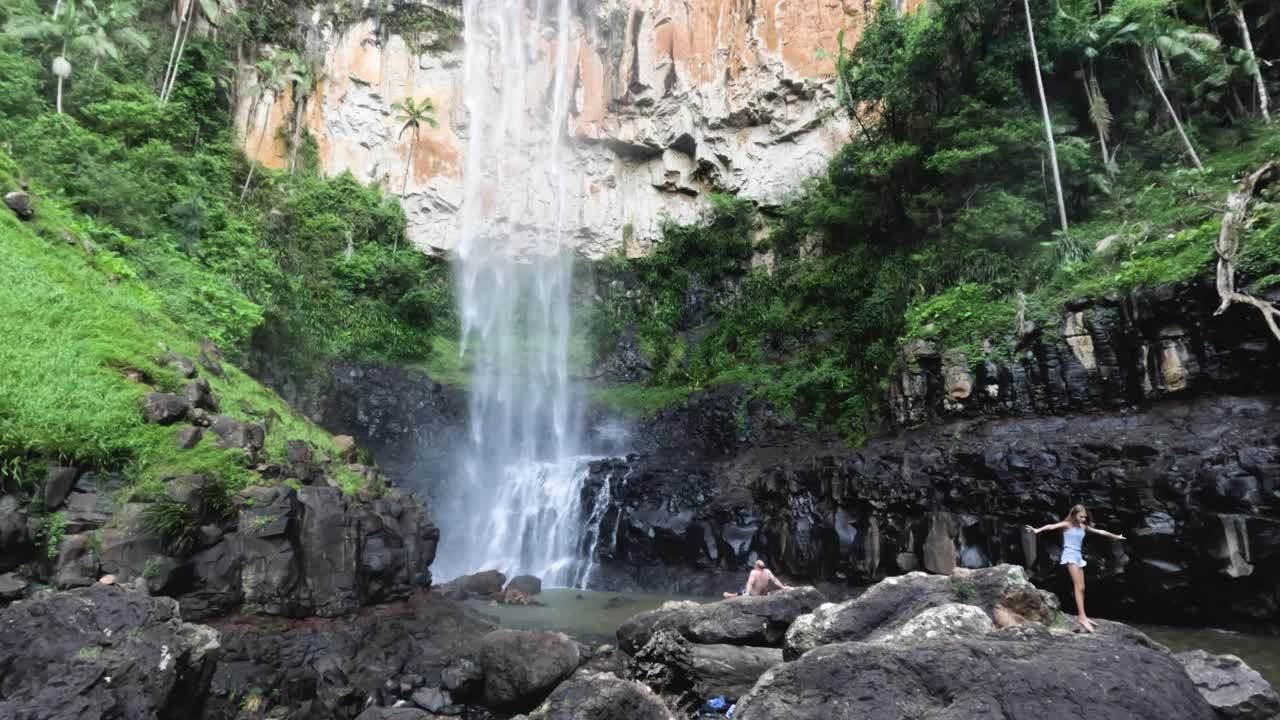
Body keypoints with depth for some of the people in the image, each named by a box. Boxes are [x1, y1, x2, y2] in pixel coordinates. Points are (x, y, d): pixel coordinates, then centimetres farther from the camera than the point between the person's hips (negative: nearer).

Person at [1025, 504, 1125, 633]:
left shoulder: (1083, 527, 14)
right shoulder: (1067, 524, -7)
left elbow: (1100, 531, 26)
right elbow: (1053, 526, -24)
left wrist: (1115, 536, 38)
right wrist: (1038, 530, -41)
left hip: (1078, 556, 8)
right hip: (1070, 555, -8)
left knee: (1081, 588, 5)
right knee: (1078, 586, -15)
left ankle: (1081, 616, 10)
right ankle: (1082, 617, -20)